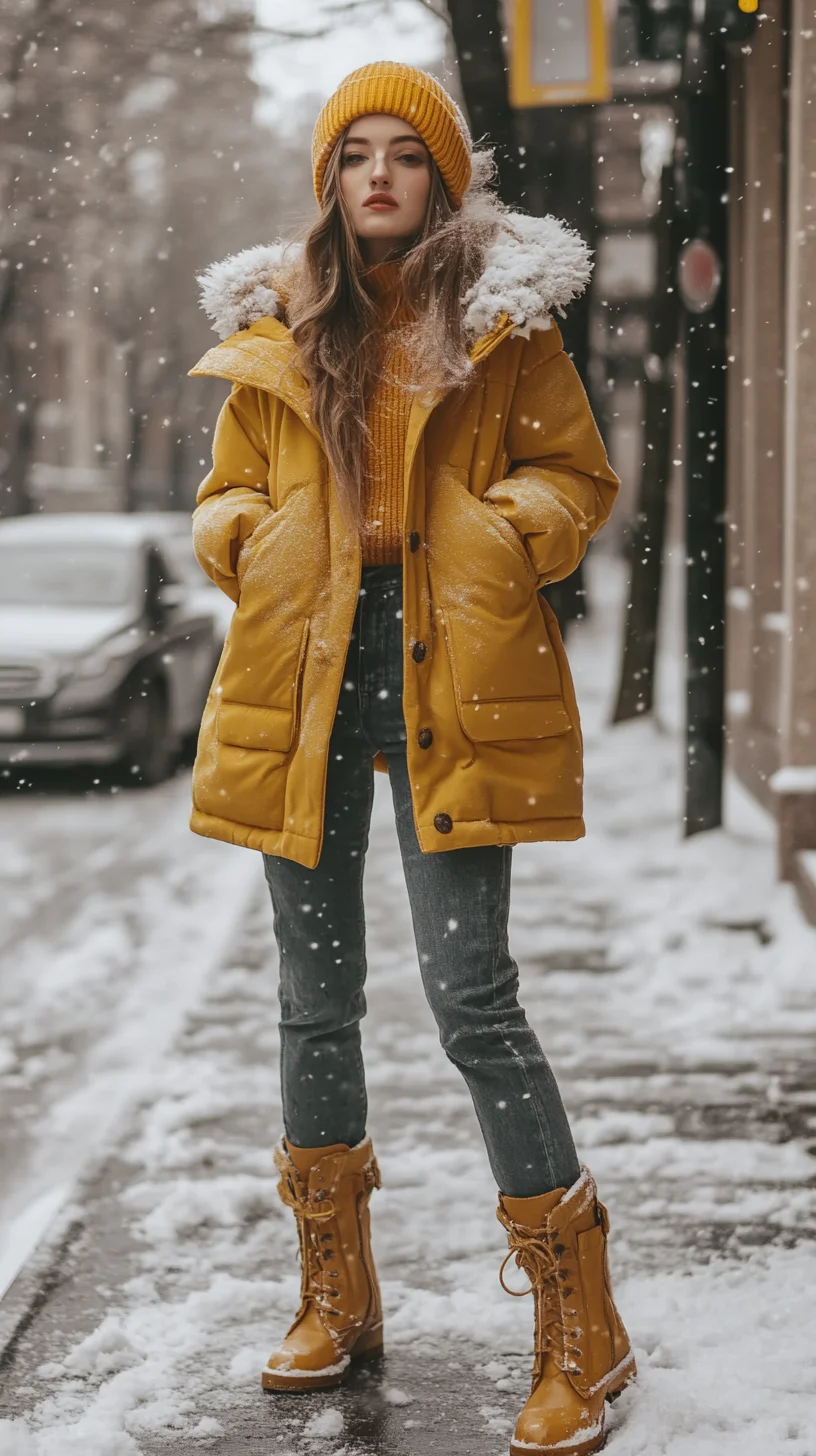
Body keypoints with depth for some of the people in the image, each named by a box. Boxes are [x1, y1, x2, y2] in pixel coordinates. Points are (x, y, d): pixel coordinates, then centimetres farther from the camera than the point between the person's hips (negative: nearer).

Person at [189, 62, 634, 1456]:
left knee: (470, 992, -11)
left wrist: (504, 533, -12)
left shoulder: (501, 317, 5)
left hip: (452, 675, -4)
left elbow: (576, 476, 8)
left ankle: (580, 1331, 0)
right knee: (316, 993, 10)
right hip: (303, 675, 4)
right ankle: (337, 1297, 28)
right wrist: (250, 540, -4)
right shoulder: (276, 328, 12)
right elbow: (226, 494, 18)